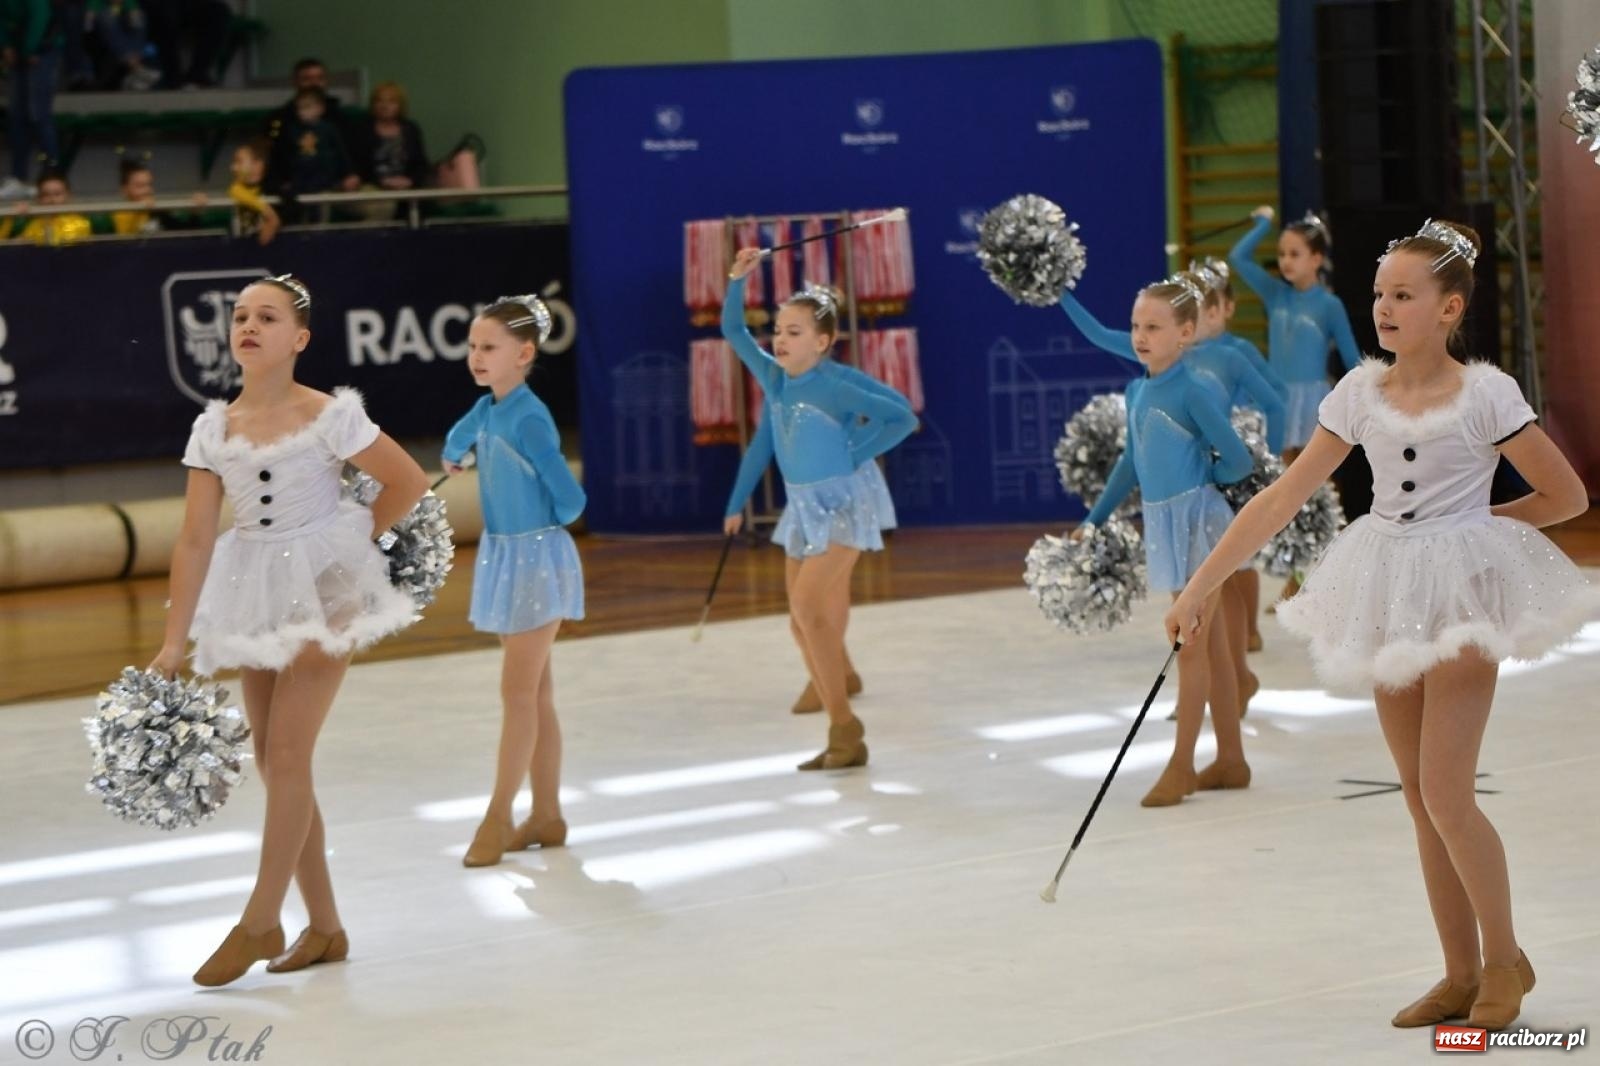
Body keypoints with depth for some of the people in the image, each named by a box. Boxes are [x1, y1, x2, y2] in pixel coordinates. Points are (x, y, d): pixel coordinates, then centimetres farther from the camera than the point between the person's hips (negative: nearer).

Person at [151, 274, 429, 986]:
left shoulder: (329, 415, -12)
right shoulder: (215, 427, -2)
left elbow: (409, 482, -4)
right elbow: (195, 538, -4)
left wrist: (352, 544, 3)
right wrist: (174, 640, -8)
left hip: (321, 587, -5)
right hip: (251, 594, 5)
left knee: (287, 755, -10)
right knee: (273, 762, 7)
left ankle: (260, 922, -2)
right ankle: (324, 926, 17)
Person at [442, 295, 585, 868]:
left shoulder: (529, 419, -20)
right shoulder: (486, 409, 3)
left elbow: (570, 499, -18)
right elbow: (458, 441, 28)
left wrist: (540, 527, -2)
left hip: (537, 558, -8)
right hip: (502, 557, 8)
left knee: (520, 693, -4)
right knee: (535, 693, 12)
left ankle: (498, 817, -1)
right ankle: (546, 816, 17)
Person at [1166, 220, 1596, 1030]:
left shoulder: (1484, 394, -11)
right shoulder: (1362, 392, 0)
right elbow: (1282, 498, 0)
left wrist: (1474, 523, 1)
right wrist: (1201, 586, -3)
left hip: (1461, 595, -5)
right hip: (1388, 597, 5)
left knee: (1445, 795, -10)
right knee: (1421, 802, 8)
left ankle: (1505, 961, 8)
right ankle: (1461, 975, 17)